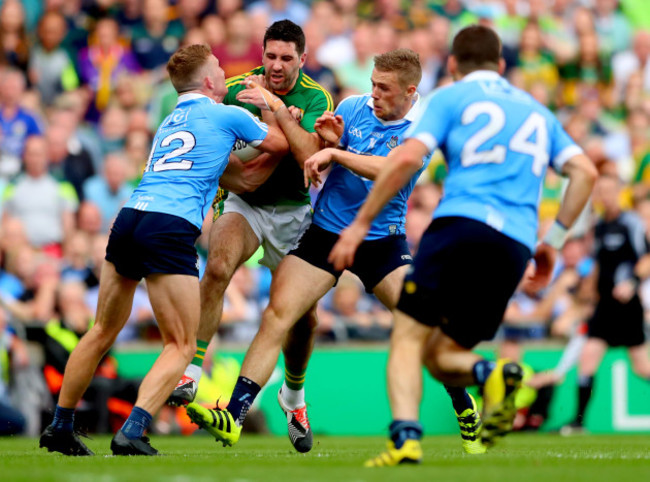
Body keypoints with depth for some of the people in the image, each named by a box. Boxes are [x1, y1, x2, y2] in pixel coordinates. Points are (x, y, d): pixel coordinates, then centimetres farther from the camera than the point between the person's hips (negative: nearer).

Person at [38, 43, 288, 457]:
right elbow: (281, 143, 23)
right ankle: (132, 432, -16)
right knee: (181, 346, 0)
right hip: (171, 230, -7)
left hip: (129, 219, 7)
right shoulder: (229, 116, 8)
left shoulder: (169, 123, 28)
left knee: (103, 333, 20)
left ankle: (60, 427, 25)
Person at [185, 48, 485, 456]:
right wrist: (331, 141, -14)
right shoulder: (352, 107, 0)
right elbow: (313, 163, 6)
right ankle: (233, 418, -14)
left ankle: (467, 412, 13)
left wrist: (335, 153, -24)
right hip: (326, 233, 2)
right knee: (277, 315, -14)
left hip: (383, 239, -2)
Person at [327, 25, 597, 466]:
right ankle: (492, 374, -19)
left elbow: (406, 159, -4)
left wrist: (361, 223, 2)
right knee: (440, 356, 14)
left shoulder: (450, 98, 11)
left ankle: (406, 438, -25)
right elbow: (585, 171, 15)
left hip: (461, 223, -4)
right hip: (515, 246, 5)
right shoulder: (536, 111, 27)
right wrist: (554, 239, 18)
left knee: (408, 339, 0)